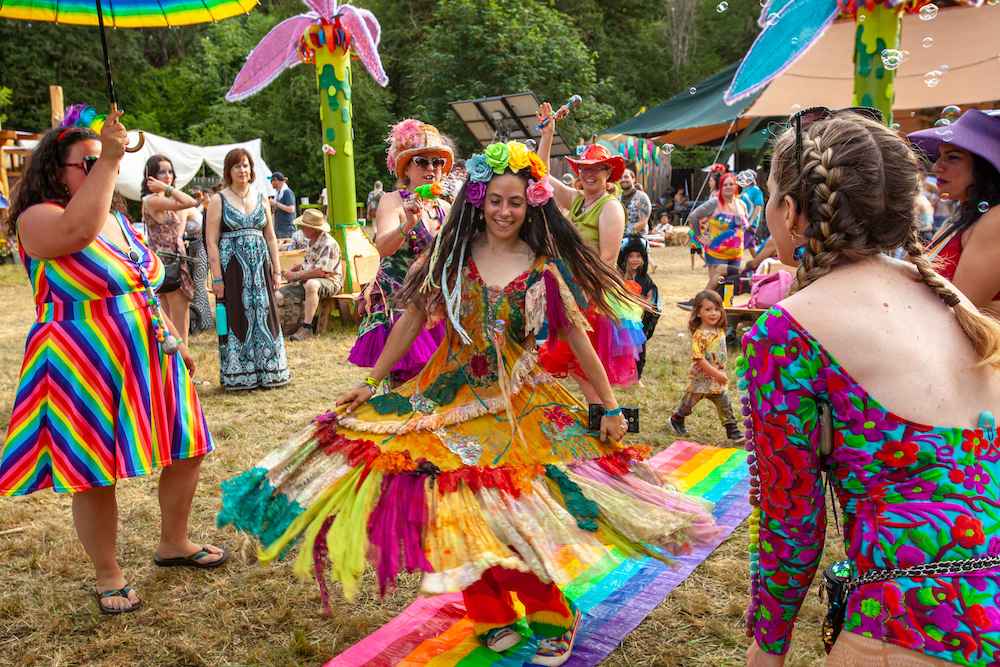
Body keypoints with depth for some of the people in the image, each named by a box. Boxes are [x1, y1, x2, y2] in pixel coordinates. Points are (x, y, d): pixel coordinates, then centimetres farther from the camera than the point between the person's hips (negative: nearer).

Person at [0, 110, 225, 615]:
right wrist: (108, 161, -31)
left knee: (186, 449, 12)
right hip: (87, 368, -7)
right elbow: (78, 230, -35)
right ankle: (108, 576, 21)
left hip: (150, 357, 8)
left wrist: (177, 341, 18)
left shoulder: (119, 219, 14)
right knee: (95, 475, 2)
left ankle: (173, 543, 33)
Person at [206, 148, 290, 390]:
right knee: (237, 318, 0)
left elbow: (270, 237, 14)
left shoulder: (260, 198, 12)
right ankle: (237, 375, 11)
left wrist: (276, 270, 8)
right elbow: (211, 242, -6)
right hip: (232, 268, -3)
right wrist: (217, 277, -12)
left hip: (260, 266, 4)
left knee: (264, 315, 5)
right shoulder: (219, 200, 0)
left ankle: (267, 371, 16)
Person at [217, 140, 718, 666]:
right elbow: (412, 319, 4)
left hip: (520, 406, -1)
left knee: (523, 515, -5)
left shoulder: (545, 269, -3)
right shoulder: (453, 254, 0)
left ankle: (551, 618, 20)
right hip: (452, 401, 2)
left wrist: (611, 407, -1)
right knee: (464, 515, 2)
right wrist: (371, 383, 5)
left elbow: (578, 339, 0)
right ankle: (492, 615, 26)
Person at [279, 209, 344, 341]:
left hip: (330, 282, -9)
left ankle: (307, 327, -36)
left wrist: (296, 276, -20)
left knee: (311, 284, -41)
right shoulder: (312, 242, 10)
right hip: (308, 280, 9)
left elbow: (320, 271, -27)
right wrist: (291, 270, 1)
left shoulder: (329, 244, -19)